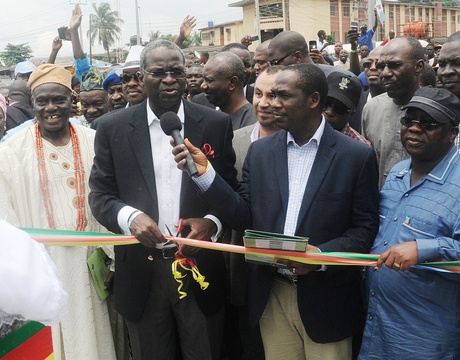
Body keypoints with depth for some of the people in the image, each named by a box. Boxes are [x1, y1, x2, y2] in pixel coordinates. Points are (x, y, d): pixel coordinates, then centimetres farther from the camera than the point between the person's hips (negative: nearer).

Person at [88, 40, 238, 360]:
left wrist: (212, 222, -18)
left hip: (200, 270, 0)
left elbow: (232, 191, 2)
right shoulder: (113, 127, 0)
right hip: (141, 272, 0)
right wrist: (129, 217, -19)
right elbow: (100, 195, 1)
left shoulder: (216, 124, 0)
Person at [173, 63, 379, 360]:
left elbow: (366, 227, -7)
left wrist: (322, 255, -22)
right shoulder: (260, 152, 3)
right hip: (272, 297, 3)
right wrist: (204, 173, -10)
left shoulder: (357, 156, -7)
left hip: (326, 300, -2)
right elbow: (244, 217, 0)